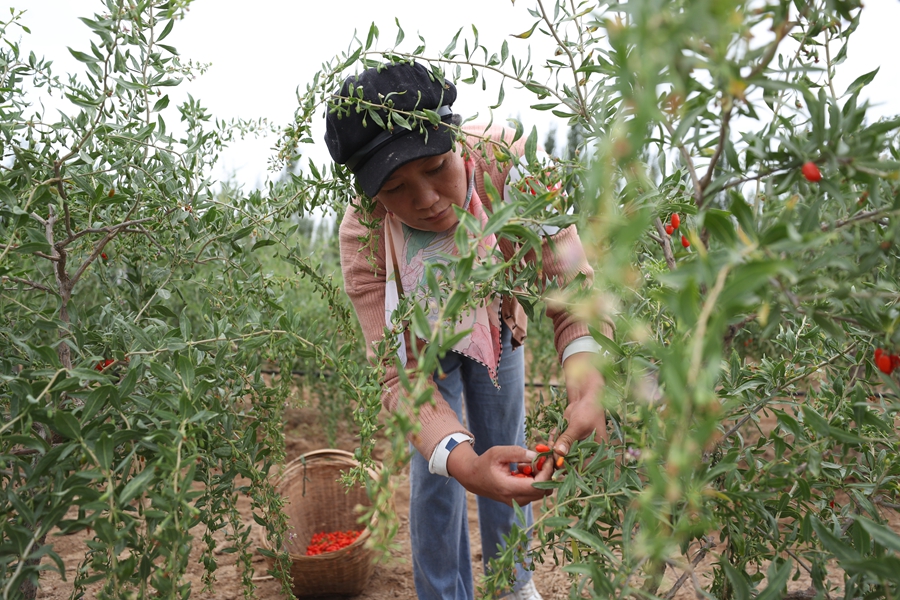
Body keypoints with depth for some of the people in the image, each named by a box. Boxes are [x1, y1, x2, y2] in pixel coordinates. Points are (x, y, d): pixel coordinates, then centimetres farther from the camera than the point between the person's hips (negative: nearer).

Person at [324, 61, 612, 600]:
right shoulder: (364, 236, -36)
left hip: (498, 328, 2)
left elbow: (571, 285, -40)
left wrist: (588, 390, -59)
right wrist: (462, 460, -55)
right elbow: (401, 374, -37)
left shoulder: (508, 166, -36)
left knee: (509, 466, 10)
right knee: (435, 478, -2)